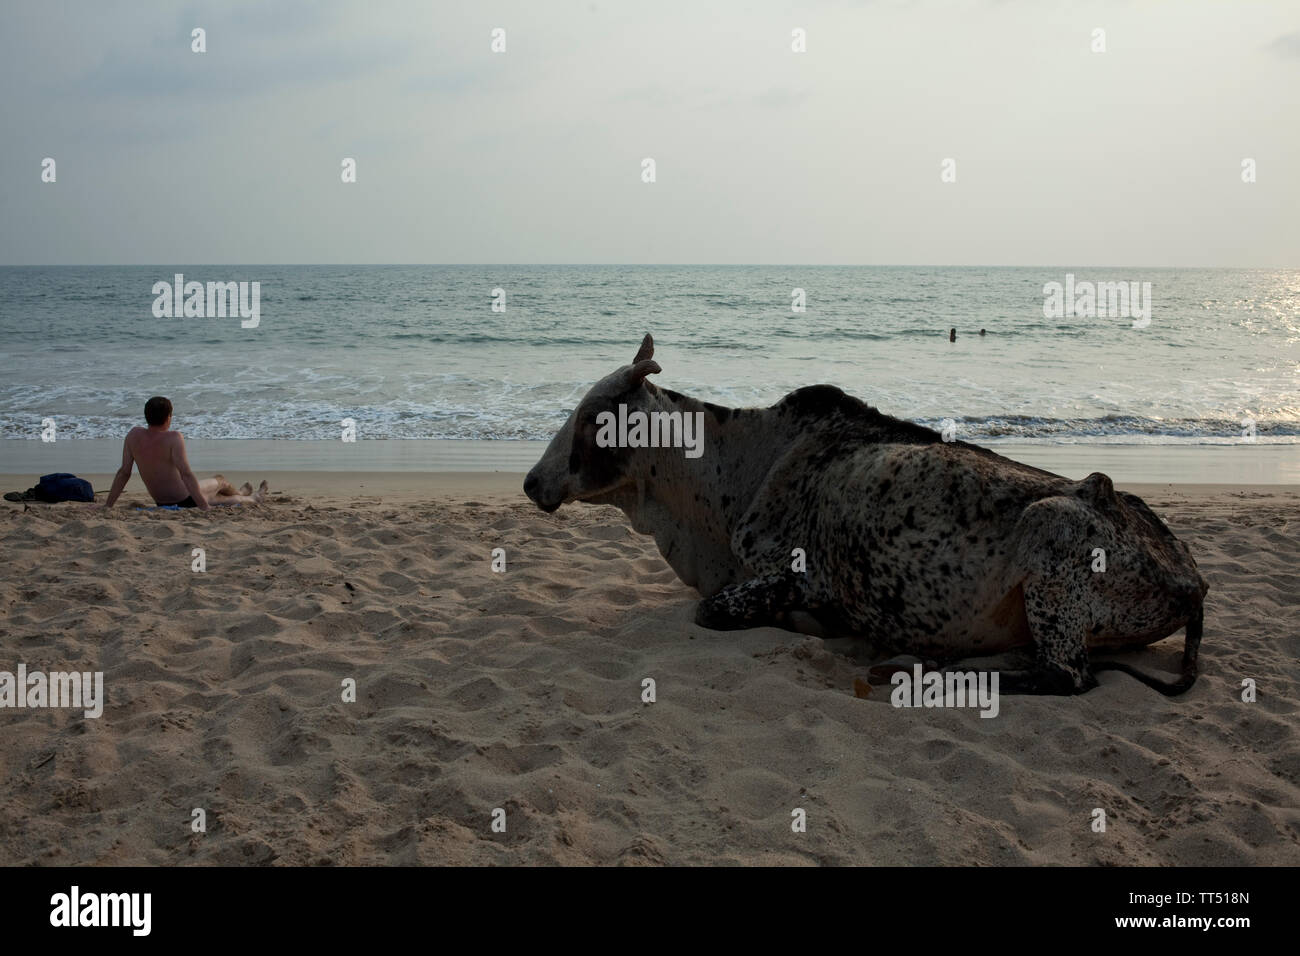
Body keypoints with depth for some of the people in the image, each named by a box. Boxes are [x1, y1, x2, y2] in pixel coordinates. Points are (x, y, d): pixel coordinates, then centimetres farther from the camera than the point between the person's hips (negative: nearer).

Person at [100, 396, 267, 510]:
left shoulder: (133, 435, -7)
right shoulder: (174, 438, -26)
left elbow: (124, 472, -5)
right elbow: (186, 474, -31)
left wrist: (108, 505, 0)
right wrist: (204, 507, -30)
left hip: (161, 503, 6)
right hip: (185, 501, -6)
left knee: (214, 498, 32)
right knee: (220, 480, 26)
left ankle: (251, 499, 58)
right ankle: (253, 498, 56)